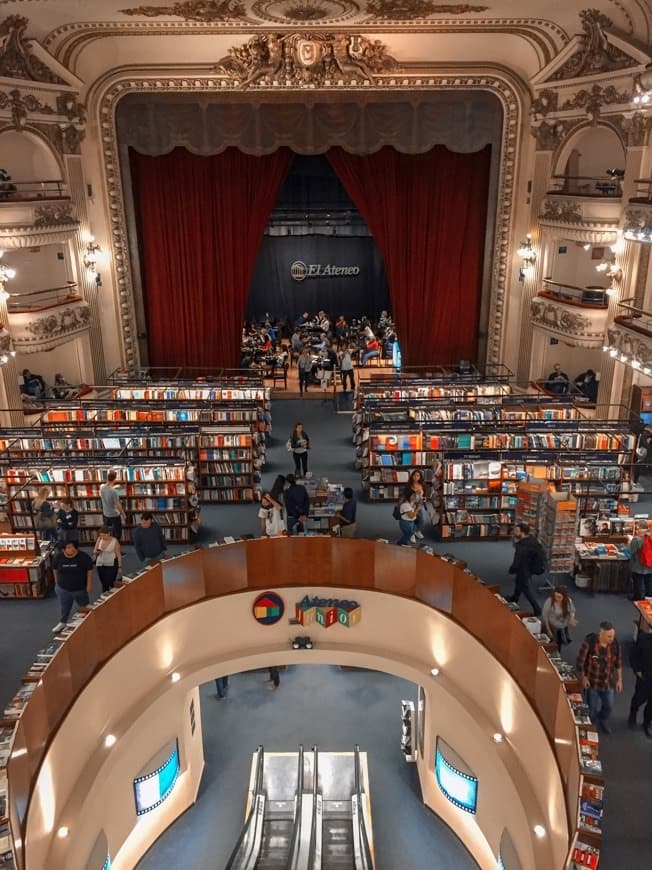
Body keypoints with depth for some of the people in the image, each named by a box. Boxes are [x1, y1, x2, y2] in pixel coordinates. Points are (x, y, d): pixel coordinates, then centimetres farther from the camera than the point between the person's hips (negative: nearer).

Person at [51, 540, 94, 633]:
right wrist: (57, 583, 9)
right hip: (63, 589, 2)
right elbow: (55, 570, 6)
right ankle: (62, 622, 41)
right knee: (64, 607, 19)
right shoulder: (59, 557, -9)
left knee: (84, 607, 13)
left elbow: (89, 571, -10)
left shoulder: (84, 557, -18)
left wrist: (89, 585, -10)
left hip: (80, 589, -2)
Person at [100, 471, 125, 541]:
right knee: (117, 534, 9)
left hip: (105, 514, 6)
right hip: (115, 515, -6)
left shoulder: (102, 487, -10)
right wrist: (123, 514, -7)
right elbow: (117, 505, -21)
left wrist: (113, 487, 25)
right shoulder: (114, 491, -28)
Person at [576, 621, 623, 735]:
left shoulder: (615, 644, -14)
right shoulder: (589, 642, -25)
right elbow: (580, 661, -13)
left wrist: (619, 679, 6)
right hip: (592, 681, -3)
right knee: (593, 708, 11)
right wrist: (583, 677, -11)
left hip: (609, 681, 3)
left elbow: (618, 662, 2)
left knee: (609, 706, 20)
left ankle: (603, 722, 51)